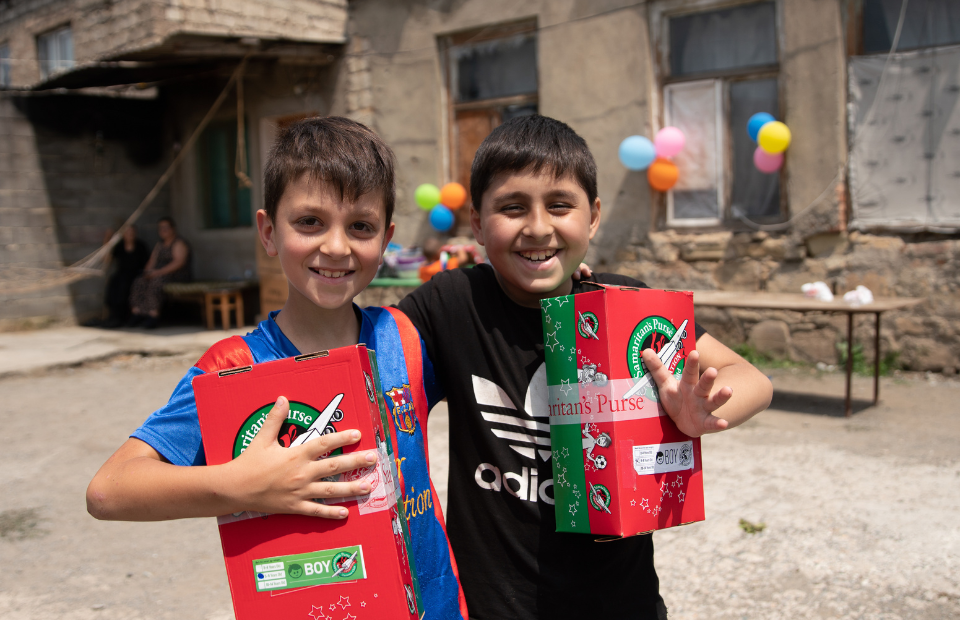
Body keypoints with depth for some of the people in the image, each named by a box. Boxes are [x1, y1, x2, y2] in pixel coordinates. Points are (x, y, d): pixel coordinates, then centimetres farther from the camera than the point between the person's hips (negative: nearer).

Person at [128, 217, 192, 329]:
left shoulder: (179, 243, -4)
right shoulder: (159, 244, 22)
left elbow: (179, 262, -18)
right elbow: (152, 261, 18)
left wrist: (159, 272, -25)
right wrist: (148, 271, -5)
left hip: (177, 277, -7)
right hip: (159, 275, 7)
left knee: (155, 282, -35)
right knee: (139, 281, -19)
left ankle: (153, 316, -40)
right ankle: (136, 313, -30)